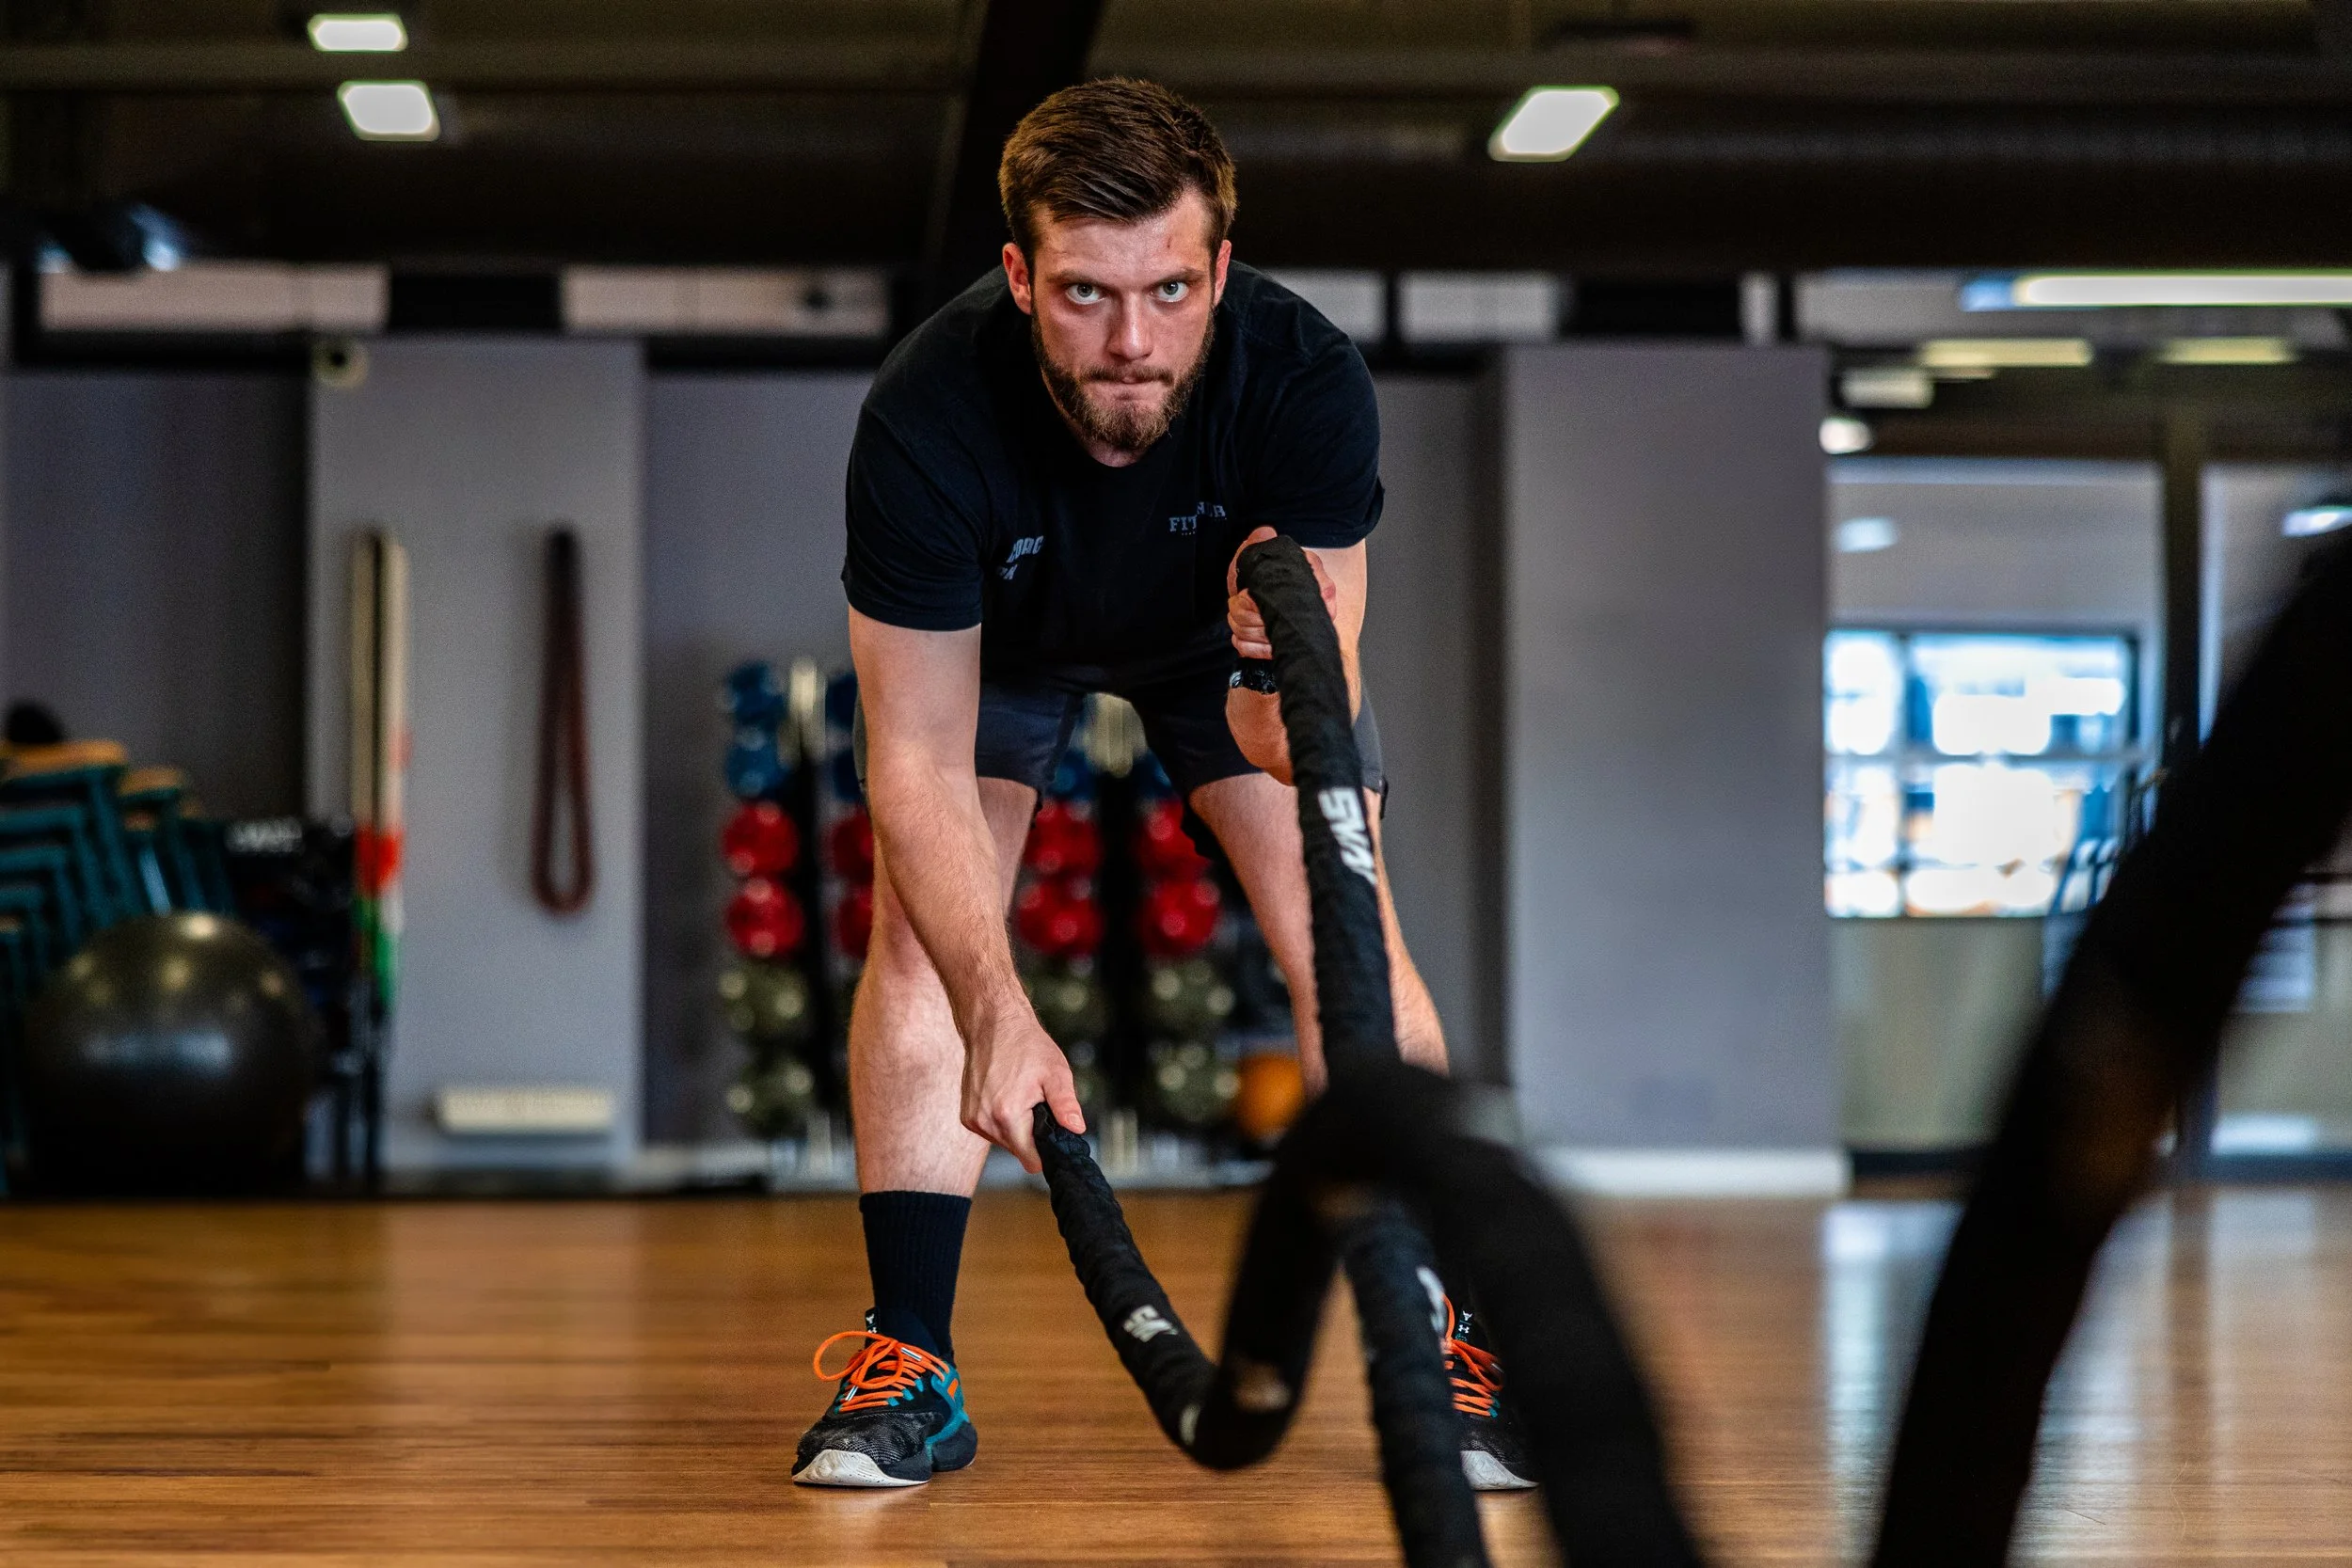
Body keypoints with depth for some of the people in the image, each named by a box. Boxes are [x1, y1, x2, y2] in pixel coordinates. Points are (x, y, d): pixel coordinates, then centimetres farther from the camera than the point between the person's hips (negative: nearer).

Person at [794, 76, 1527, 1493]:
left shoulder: (1308, 381, -38)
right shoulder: (927, 420, -40)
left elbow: (1302, 740, -38)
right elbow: (918, 759, -37)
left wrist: (1285, 676, -63)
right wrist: (997, 1010, -49)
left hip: (1223, 629, 0)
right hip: (1000, 633, 0)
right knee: (922, 928, -17)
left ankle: (1440, 1349, -3)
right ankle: (911, 1365, -8)